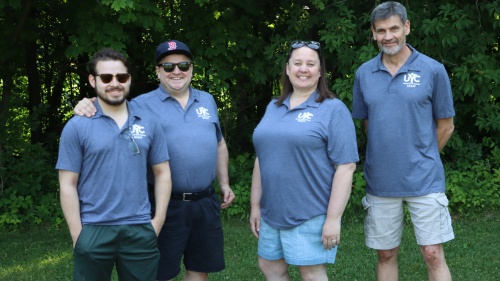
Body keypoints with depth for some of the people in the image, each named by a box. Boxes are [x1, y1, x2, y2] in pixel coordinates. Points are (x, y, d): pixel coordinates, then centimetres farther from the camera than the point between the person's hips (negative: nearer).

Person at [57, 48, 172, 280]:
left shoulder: (148, 123, 6)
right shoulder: (77, 127, -2)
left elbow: (162, 173, 10)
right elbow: (68, 185, -3)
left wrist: (158, 220, 1)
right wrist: (78, 234, -8)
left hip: (141, 230, 2)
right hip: (94, 231, -2)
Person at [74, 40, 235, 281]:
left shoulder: (207, 101, 12)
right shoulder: (143, 105, -3)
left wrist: (224, 183, 15)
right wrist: (87, 107, -28)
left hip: (206, 203, 4)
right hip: (166, 205, -4)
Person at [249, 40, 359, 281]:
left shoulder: (333, 110, -7)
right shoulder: (273, 108, 11)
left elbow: (346, 167, -13)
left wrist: (333, 218, -18)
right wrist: (255, 205, 13)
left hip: (310, 215, -6)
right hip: (272, 213, 6)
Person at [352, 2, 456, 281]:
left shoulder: (433, 70, -5)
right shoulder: (364, 74, 4)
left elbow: (445, 125, 3)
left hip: (424, 181, -3)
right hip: (381, 182, 3)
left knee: (433, 255, -2)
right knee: (386, 255, 11)